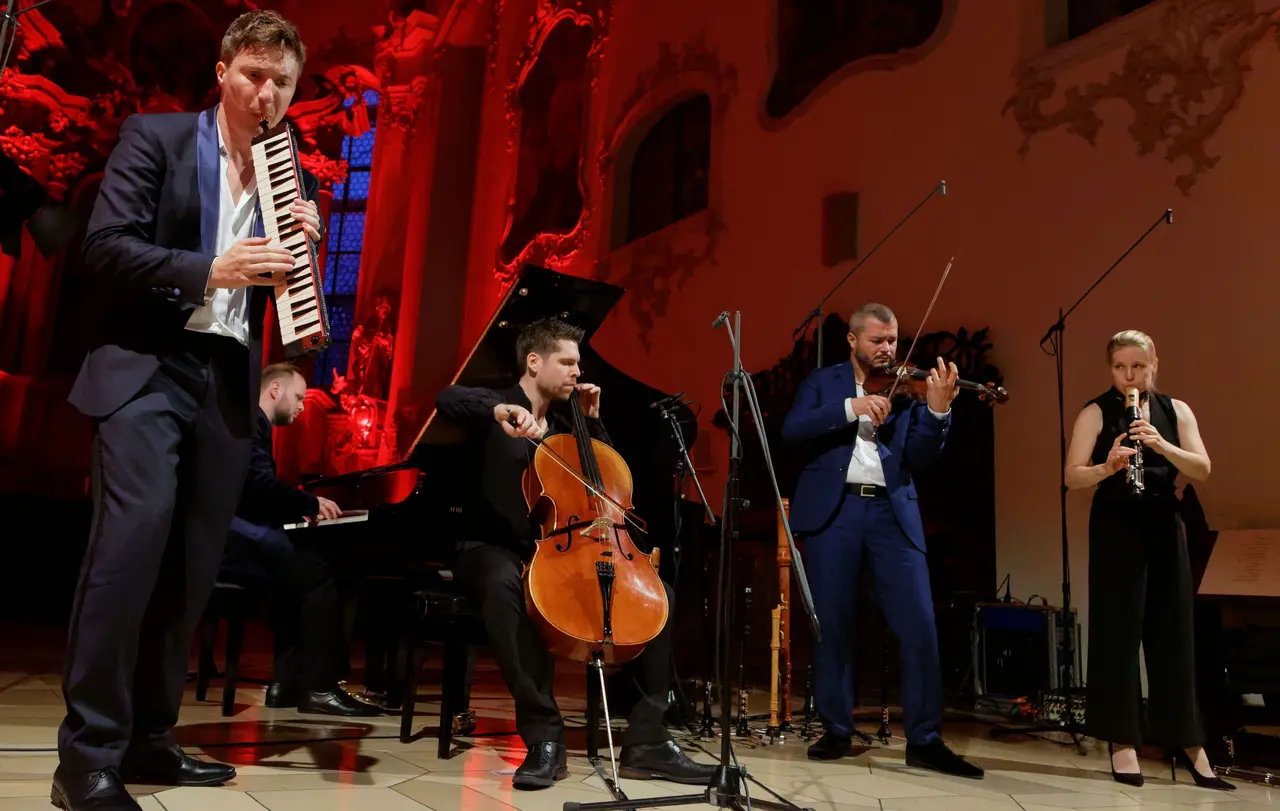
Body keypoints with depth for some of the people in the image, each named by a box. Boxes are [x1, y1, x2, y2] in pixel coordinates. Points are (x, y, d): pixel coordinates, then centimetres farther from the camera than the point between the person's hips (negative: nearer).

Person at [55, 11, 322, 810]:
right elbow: (104, 244, -8)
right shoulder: (155, 138, 3)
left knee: (194, 561, 4)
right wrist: (207, 269, -20)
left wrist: (306, 244, -5)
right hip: (146, 365, -4)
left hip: (229, 379, 5)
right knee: (134, 535, -16)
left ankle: (147, 736, 15)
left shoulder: (293, 173, 15)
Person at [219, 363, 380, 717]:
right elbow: (258, 483, -19)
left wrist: (300, 512, 7)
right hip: (224, 529, -11)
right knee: (318, 571, -18)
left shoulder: (256, 424, 26)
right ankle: (318, 687, -15)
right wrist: (311, 503, -8)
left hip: (232, 528, 11)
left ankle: (290, 681, 3)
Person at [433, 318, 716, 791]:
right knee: (502, 585, -43)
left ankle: (646, 741, -11)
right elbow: (447, 400, -24)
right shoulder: (498, 407, -1)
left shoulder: (567, 426, 17)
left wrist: (592, 420, 11)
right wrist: (498, 409, -44)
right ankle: (543, 735, -34)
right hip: (495, 549, -6)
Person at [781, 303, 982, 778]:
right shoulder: (823, 382, 10)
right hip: (833, 510, -1)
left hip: (892, 513, 1)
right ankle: (837, 730, 18)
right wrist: (850, 407, -18)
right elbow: (791, 430, -8)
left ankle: (924, 741, 8)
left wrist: (938, 410, -16)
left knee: (920, 625, -4)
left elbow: (920, 458, 0)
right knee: (832, 624, 4)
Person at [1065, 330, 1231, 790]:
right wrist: (1107, 467, -27)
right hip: (1115, 528, -3)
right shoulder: (1096, 413, -1)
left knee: (1174, 633, 7)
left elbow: (1202, 470, -2)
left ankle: (1187, 743, 16)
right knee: (1118, 632, -2)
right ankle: (1123, 742, 3)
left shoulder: (1176, 410, 9)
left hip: (1164, 527, 3)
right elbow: (1072, 478, -8)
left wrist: (1162, 445, -19)